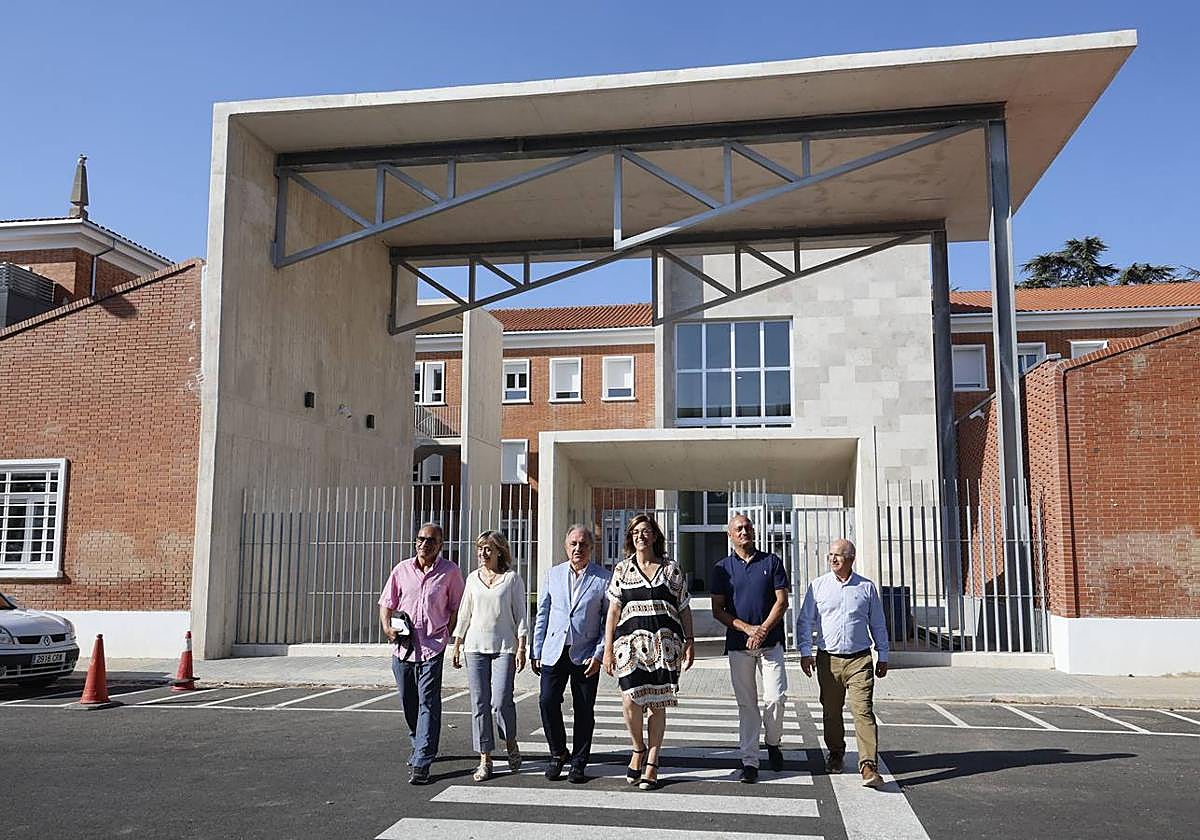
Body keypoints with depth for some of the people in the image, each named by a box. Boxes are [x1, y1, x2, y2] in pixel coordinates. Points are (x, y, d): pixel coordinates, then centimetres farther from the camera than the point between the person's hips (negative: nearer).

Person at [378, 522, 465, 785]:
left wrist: (448, 635, -4)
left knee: (428, 704, -10)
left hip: (432, 647, -4)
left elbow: (456, 608, 5)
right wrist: (387, 627, -5)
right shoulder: (402, 569, 7)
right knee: (408, 704, 15)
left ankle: (422, 763, -10)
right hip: (402, 646, 4)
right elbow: (386, 603, 12)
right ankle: (420, 746, 38)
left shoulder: (450, 572, 0)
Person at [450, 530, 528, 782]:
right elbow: (464, 614, 16)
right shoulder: (473, 578, 11)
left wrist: (521, 648, -5)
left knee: (500, 702, -11)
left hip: (504, 647, -3)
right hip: (475, 647, 3)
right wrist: (456, 647, 12)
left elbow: (520, 615, 1)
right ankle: (485, 759, 10)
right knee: (479, 704, 2)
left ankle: (511, 743, 17)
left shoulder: (512, 578, 2)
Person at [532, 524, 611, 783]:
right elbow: (542, 614, 11)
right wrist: (537, 652, 7)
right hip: (554, 652, 2)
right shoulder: (554, 574, 8)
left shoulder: (603, 579, -1)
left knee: (584, 711, 4)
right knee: (548, 702, -7)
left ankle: (578, 764, 19)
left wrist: (599, 654, -9)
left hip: (586, 655, -2)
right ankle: (558, 753, 16)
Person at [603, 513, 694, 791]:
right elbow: (613, 611, 8)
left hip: (664, 643, 0)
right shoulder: (622, 570, 10)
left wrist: (689, 641, 6)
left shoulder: (671, 569, 11)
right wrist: (608, 648, 3)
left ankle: (652, 765, 13)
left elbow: (684, 609, 13)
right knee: (630, 700, -13)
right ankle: (638, 749, 15)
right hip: (631, 642, 0)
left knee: (657, 704, 2)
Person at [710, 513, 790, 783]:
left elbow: (782, 601, 1)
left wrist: (763, 630, -12)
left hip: (771, 642, 0)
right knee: (747, 704, 2)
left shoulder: (771, 562, 7)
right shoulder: (722, 568, 7)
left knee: (776, 698, -8)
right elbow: (717, 610, 3)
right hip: (738, 643, 1)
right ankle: (749, 761, 7)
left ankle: (773, 743, 19)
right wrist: (748, 628, -9)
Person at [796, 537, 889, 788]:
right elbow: (805, 621, 7)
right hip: (828, 659, 1)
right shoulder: (817, 586, 4)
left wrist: (882, 656, 13)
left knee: (863, 711, -11)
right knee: (831, 711, 10)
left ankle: (869, 765, -13)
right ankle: (836, 754, 30)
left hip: (860, 659, -1)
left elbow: (878, 624, 13)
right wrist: (805, 651, -1)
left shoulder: (867, 587, 5)